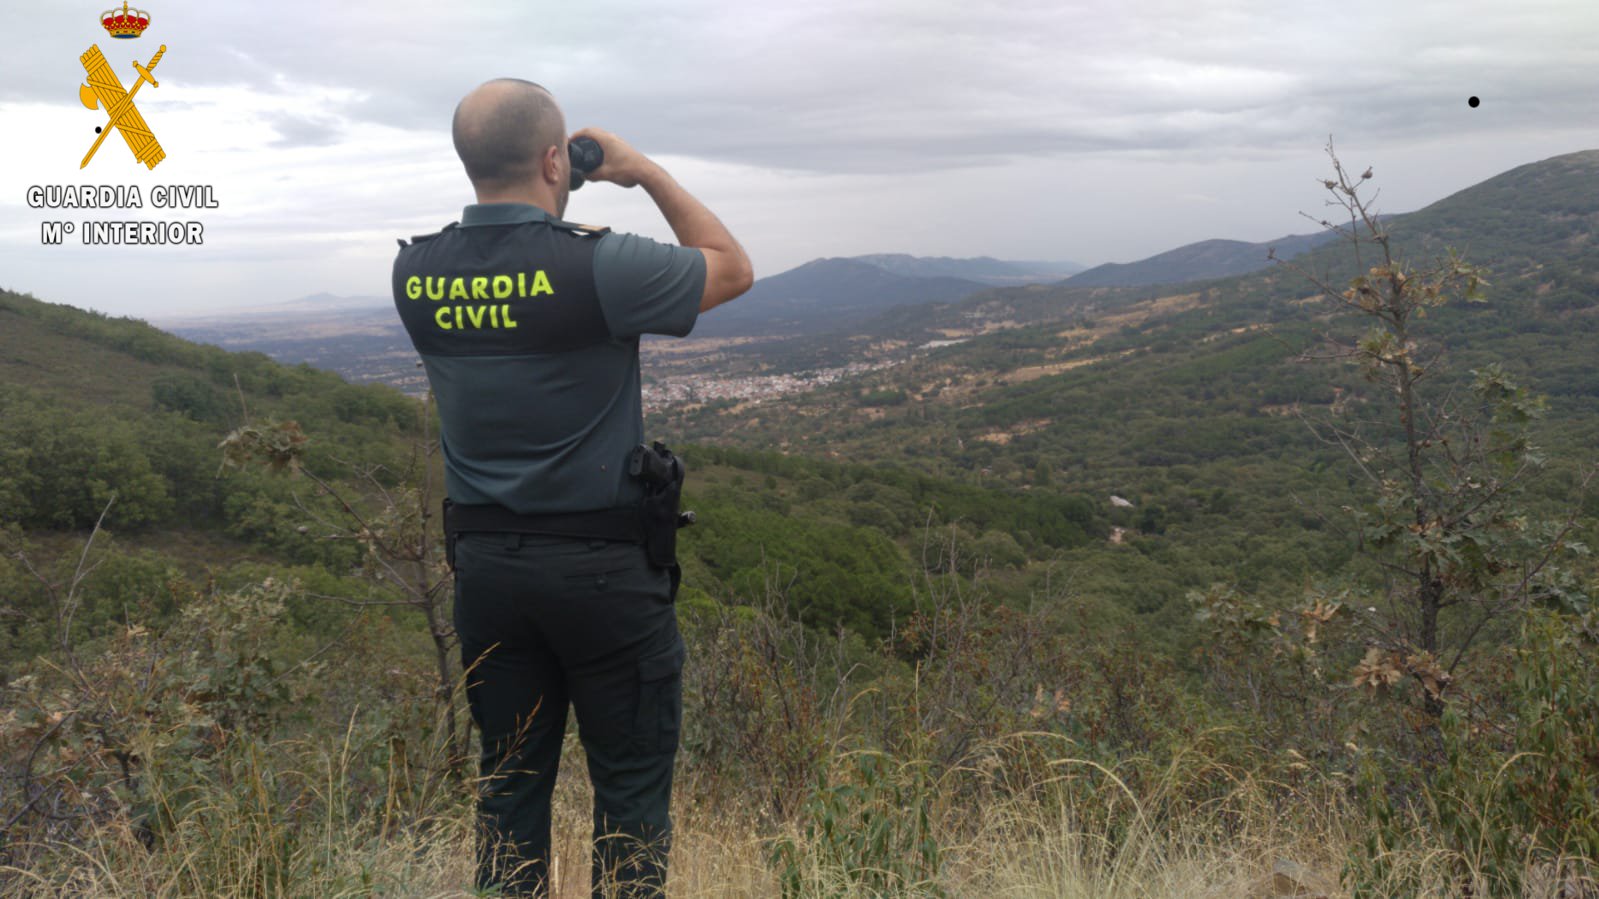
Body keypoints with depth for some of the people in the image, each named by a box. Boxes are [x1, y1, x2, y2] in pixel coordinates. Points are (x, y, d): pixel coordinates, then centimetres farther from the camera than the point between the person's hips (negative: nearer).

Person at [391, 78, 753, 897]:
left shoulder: (415, 274, -1)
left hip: (484, 564, 5)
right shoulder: (597, 265, -18)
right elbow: (733, 269, -1)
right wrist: (648, 173, 4)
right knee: (632, 785, 9)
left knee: (511, 782, 17)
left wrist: (552, 210, 15)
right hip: (603, 566, -5)